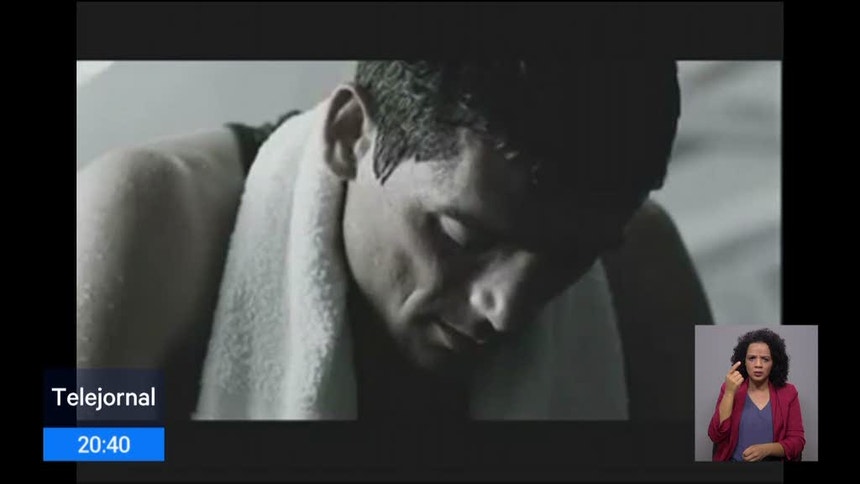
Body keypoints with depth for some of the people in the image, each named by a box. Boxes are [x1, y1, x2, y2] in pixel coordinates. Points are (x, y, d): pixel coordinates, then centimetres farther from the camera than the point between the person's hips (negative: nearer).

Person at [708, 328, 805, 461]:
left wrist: (766, 449, -15)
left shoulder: (787, 393, 5)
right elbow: (716, 436, -7)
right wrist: (729, 393, -14)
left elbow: (797, 441, 1)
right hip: (733, 461, 0)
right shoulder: (729, 389, 3)